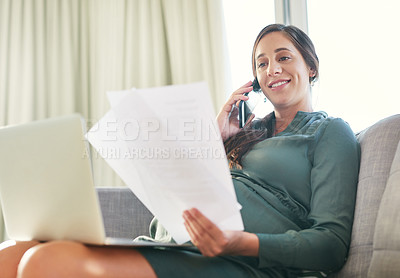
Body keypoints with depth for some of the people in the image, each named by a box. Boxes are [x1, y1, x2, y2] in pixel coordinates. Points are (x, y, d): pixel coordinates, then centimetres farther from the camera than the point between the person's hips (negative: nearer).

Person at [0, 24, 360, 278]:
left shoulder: (331, 131, 11)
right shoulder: (252, 130, 28)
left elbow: (333, 243, -2)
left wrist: (242, 243, -19)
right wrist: (216, 136, 13)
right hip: (172, 247, 7)